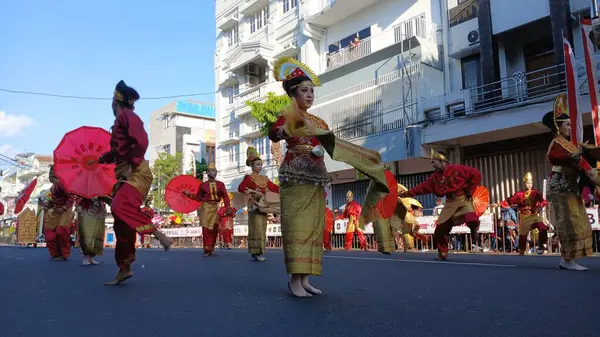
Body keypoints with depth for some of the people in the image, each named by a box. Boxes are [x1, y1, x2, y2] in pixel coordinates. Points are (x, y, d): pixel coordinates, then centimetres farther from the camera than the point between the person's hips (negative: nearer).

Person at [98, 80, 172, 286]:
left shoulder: (127, 116, -8)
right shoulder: (120, 120, 20)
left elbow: (141, 141, -23)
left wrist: (131, 166, -21)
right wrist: (100, 159, 41)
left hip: (136, 173, -9)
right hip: (125, 175, 9)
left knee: (120, 207, -31)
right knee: (122, 223, 8)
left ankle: (159, 236, -23)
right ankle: (124, 269, 14)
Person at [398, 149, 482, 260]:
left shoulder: (457, 168, -9)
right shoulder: (435, 177, 9)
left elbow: (476, 174, -10)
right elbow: (421, 188, 8)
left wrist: (470, 191, -8)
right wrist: (405, 194, 3)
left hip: (464, 199, -5)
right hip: (450, 202, 5)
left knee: (472, 220, -34)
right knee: (440, 228, -2)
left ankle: (474, 229, 2)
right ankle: (442, 254, 11)